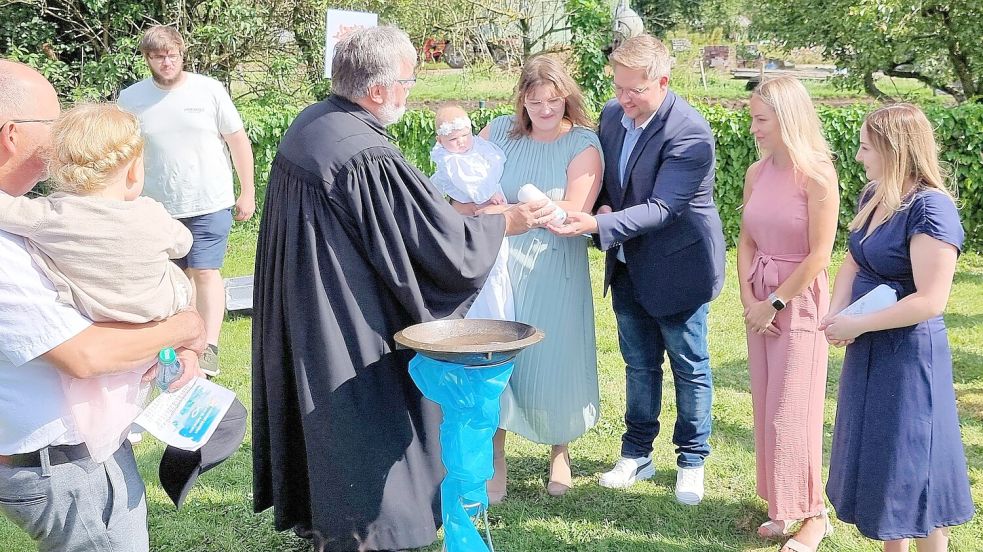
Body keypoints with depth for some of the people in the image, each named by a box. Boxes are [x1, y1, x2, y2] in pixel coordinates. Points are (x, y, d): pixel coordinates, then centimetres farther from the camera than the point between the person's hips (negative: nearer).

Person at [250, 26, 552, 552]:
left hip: (299, 313, 9)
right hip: (350, 327, -9)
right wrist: (507, 222, -5)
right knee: (362, 428, 7)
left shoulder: (306, 125, 0)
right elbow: (442, 239, -20)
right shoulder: (369, 158, -28)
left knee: (322, 418, 23)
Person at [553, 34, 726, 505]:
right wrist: (602, 208, -10)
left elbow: (661, 209, -29)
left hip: (677, 267, -6)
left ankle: (691, 460, 26)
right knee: (639, 364, 18)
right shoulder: (612, 114, -2)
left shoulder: (689, 133, -24)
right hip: (629, 266, 6)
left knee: (689, 366, 10)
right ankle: (637, 454, 31)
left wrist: (599, 225, -38)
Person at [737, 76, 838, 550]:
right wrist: (748, 299, -3)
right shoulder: (757, 173, 4)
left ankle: (812, 514, 14)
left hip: (799, 300, -6)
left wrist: (775, 303, -12)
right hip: (760, 302, 6)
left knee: (791, 412, -1)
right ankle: (782, 507, 23)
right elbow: (746, 241, 8)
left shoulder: (817, 175, -14)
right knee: (767, 407, 10)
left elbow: (819, 255, -15)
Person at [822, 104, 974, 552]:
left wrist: (856, 325, -19)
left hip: (909, 355, -8)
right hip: (868, 349, 9)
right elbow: (853, 263, 10)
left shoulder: (930, 209, -21)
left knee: (912, 468, 4)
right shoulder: (874, 195, 4)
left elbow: (929, 301, -25)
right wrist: (835, 314, -8)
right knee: (878, 459, 18)